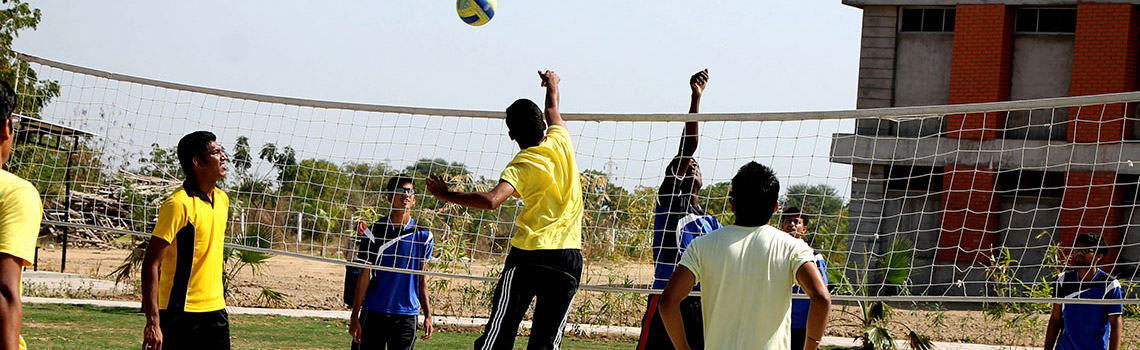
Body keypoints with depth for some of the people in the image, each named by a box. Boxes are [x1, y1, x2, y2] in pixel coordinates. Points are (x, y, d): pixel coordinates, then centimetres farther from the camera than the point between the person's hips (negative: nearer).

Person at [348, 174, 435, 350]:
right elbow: (364, 276, 1)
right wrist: (354, 316, -1)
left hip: (407, 315, 1)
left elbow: (421, 278, 13)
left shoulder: (423, 235, 7)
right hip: (374, 313, -1)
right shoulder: (374, 231, 0)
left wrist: (428, 316, 8)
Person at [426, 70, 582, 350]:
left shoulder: (521, 166, -6)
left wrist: (447, 195, -11)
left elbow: (491, 200, -22)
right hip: (569, 258, 3)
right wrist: (552, 86, 49)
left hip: (527, 254, -3)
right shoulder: (560, 142, 6)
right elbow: (553, 111, 28)